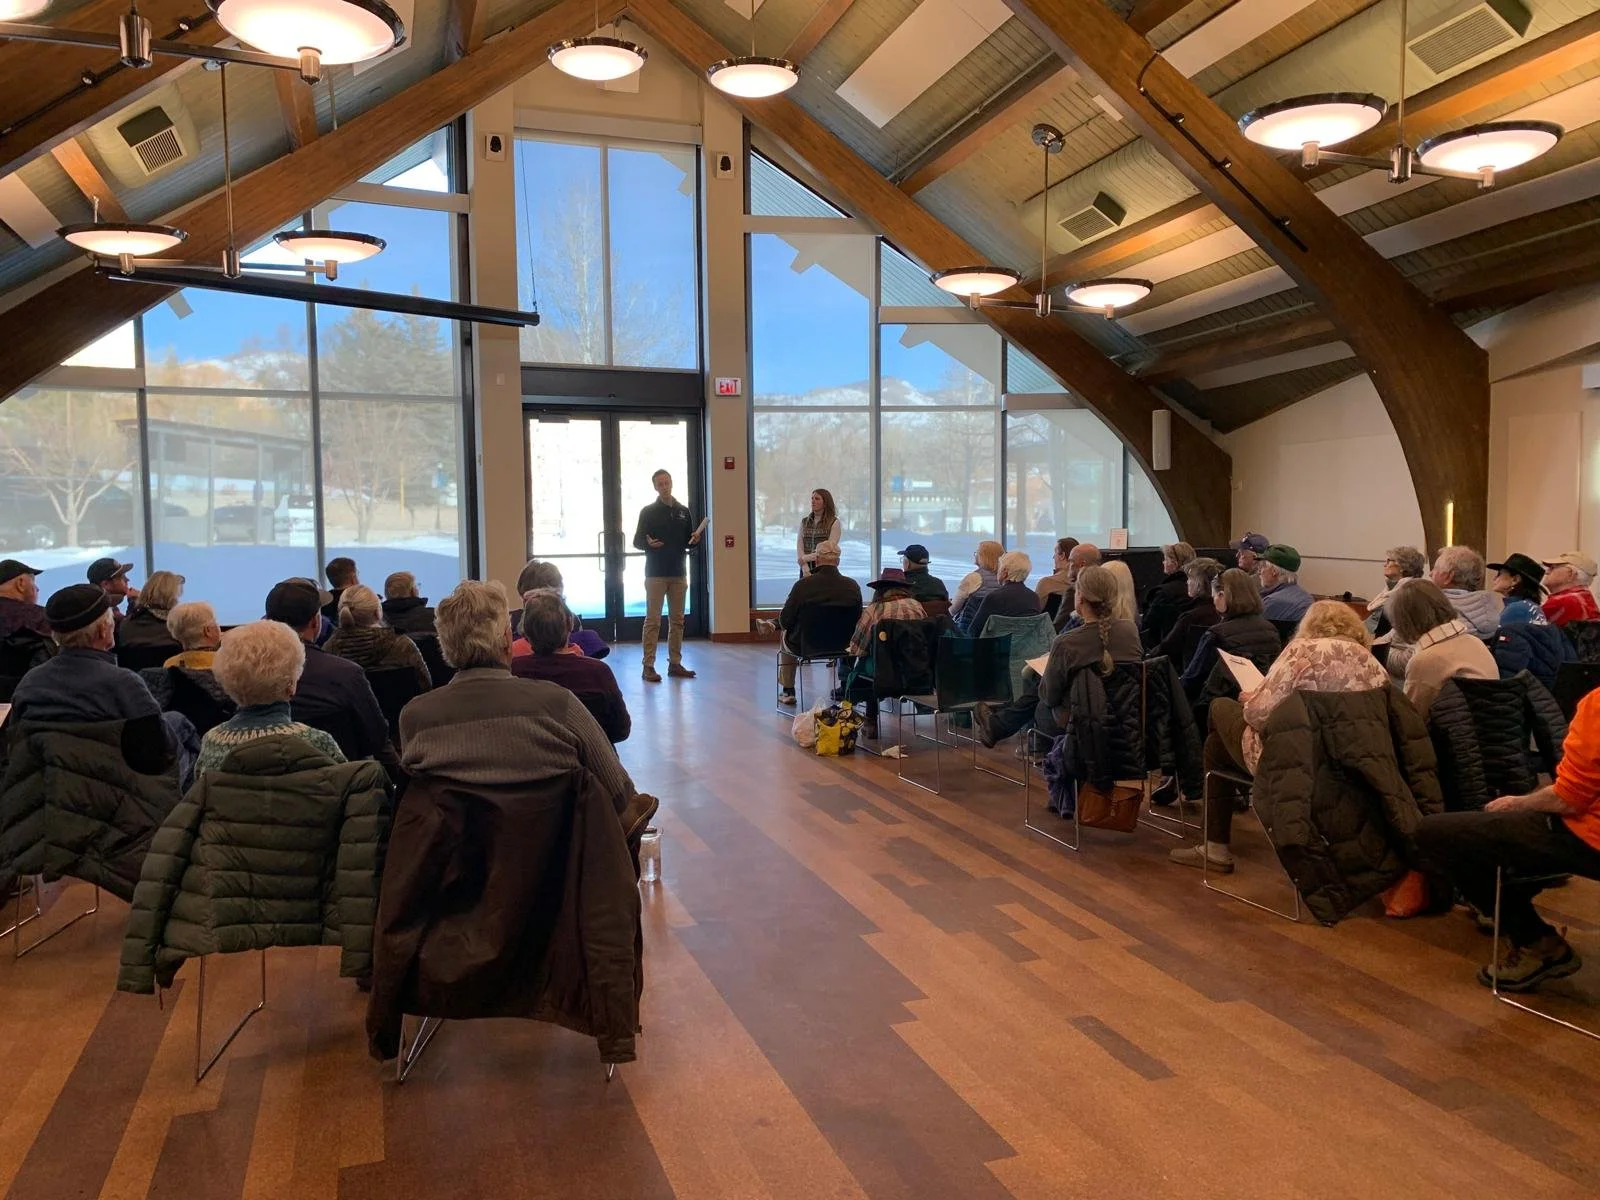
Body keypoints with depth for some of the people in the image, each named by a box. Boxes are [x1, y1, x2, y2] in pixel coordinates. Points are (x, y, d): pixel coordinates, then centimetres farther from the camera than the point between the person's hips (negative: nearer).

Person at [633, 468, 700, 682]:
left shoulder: (683, 512, 12)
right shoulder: (648, 512, 1)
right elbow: (637, 541, 0)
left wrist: (695, 540, -5)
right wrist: (648, 543, -21)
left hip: (678, 574, 4)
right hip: (655, 574, -4)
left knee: (677, 620, 7)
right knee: (653, 620, -6)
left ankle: (675, 664, 14)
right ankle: (648, 666, -4)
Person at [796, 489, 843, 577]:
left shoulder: (834, 523, 0)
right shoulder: (804, 522, 12)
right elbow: (799, 547, 4)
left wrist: (806, 558, -12)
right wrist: (805, 569, -11)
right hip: (806, 568, 3)